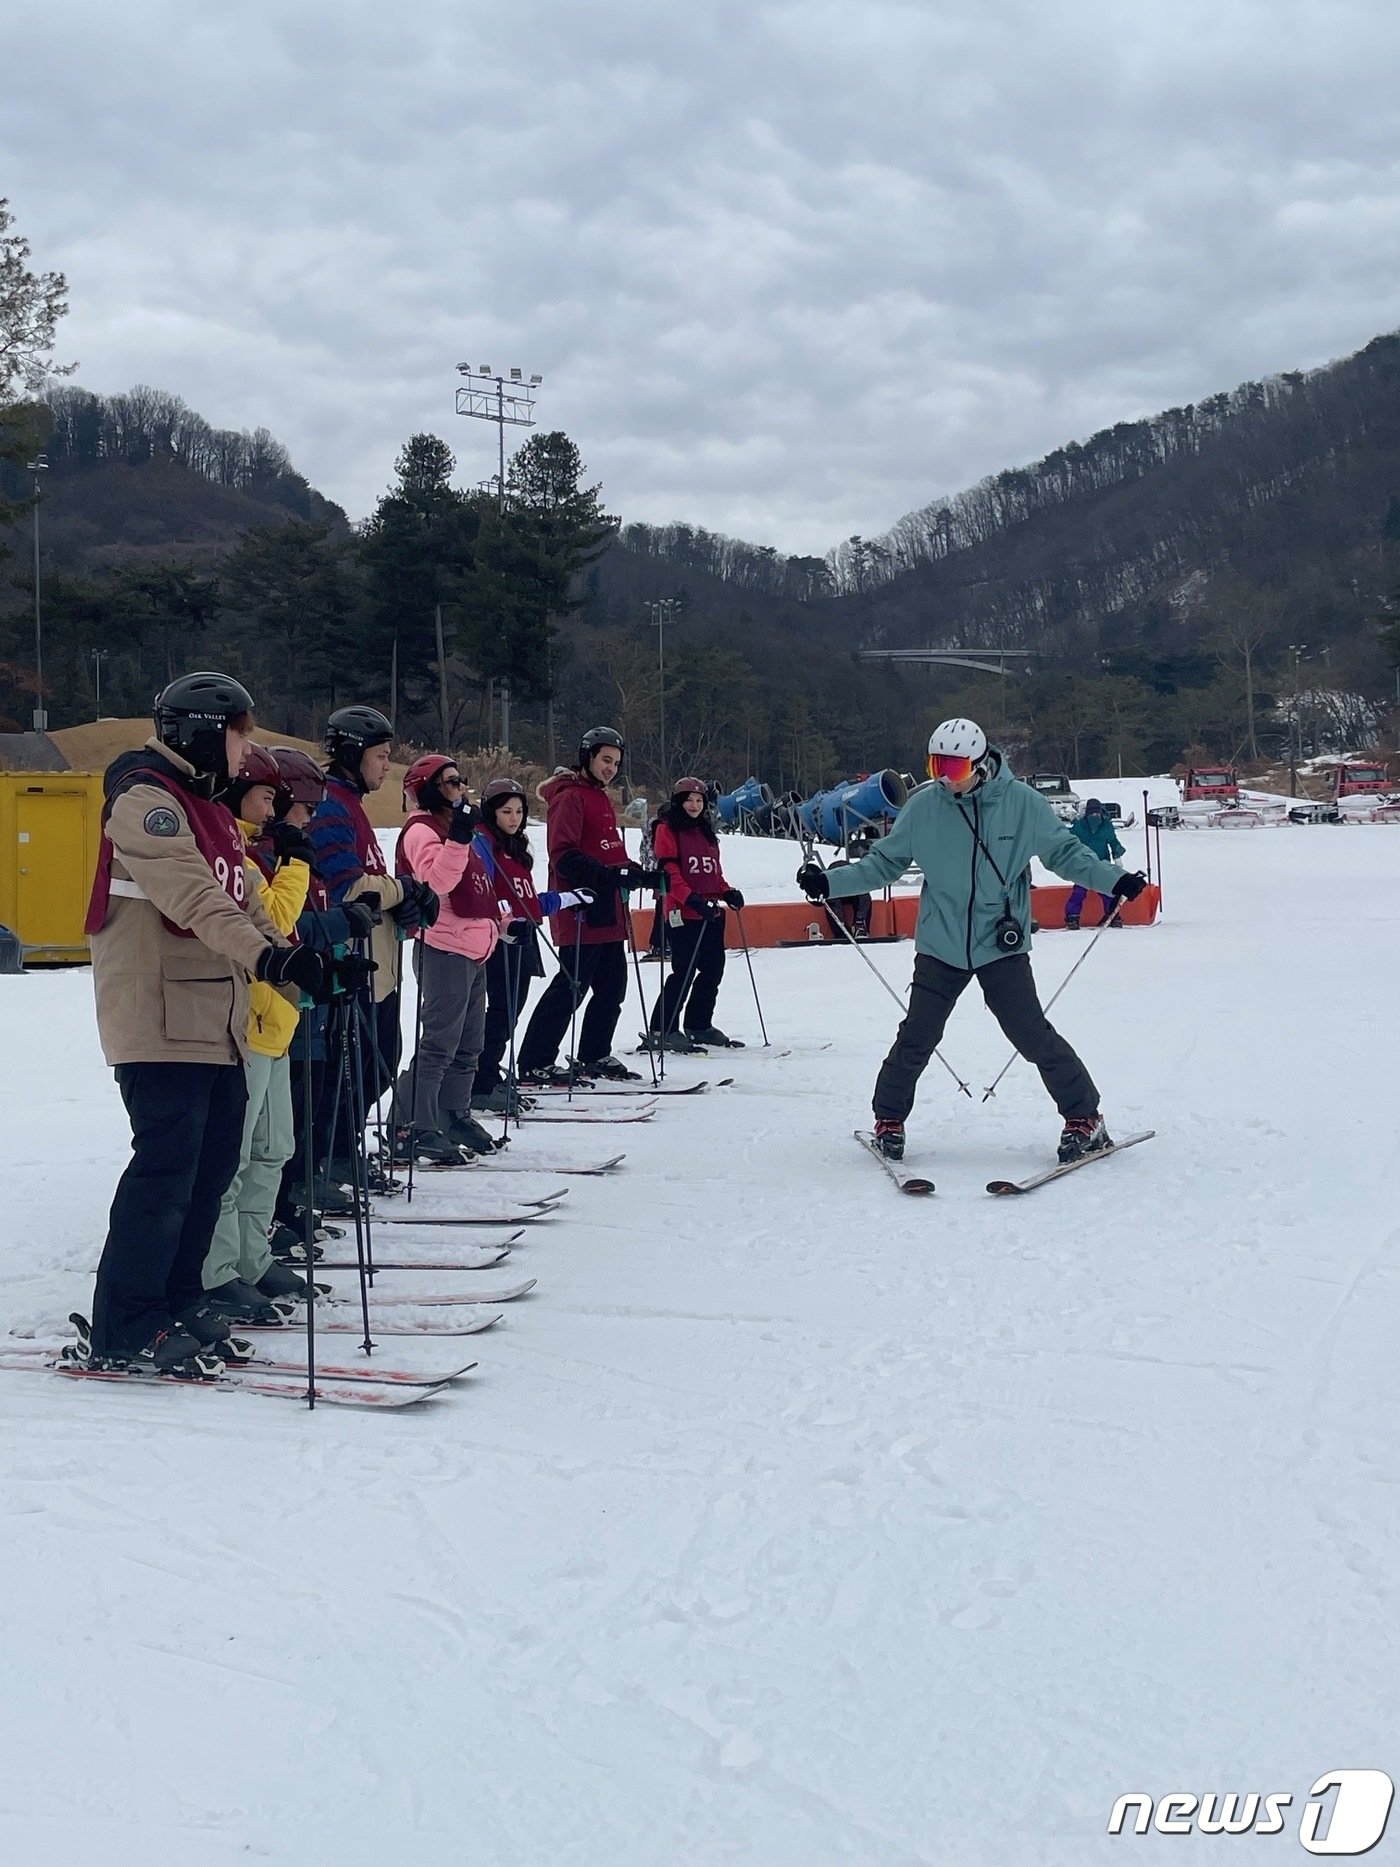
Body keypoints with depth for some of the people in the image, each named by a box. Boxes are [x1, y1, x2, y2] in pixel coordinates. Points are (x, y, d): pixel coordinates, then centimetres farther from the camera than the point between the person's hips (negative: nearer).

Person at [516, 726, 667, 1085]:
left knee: (612, 986, 13)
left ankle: (594, 1056, 25)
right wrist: (609, 875, -28)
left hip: (608, 913, 10)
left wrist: (641, 874, 11)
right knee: (570, 988, -9)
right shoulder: (570, 797, -9)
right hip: (582, 911, -10)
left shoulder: (601, 799, 21)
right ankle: (535, 1064, -4)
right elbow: (563, 856, -19)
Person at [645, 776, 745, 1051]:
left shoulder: (706, 831, 20)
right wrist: (693, 900, -22)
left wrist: (727, 892, 4)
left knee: (713, 969, 8)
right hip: (682, 912, -7)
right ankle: (661, 1031, -4)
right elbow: (669, 871, -13)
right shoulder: (667, 829, -3)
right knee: (685, 971, -10)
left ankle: (699, 1025, 22)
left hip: (711, 913, 8)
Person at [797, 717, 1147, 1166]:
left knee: (1033, 1034, -5)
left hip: (1003, 945, -1)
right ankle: (888, 1120, 21)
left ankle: (1085, 1120, 10)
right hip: (940, 946, 1)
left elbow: (1066, 852, 2)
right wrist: (829, 882, -5)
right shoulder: (922, 807, -4)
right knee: (916, 1037, 0)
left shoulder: (1023, 803, -7)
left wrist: (1114, 880, -10)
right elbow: (884, 862, 4)